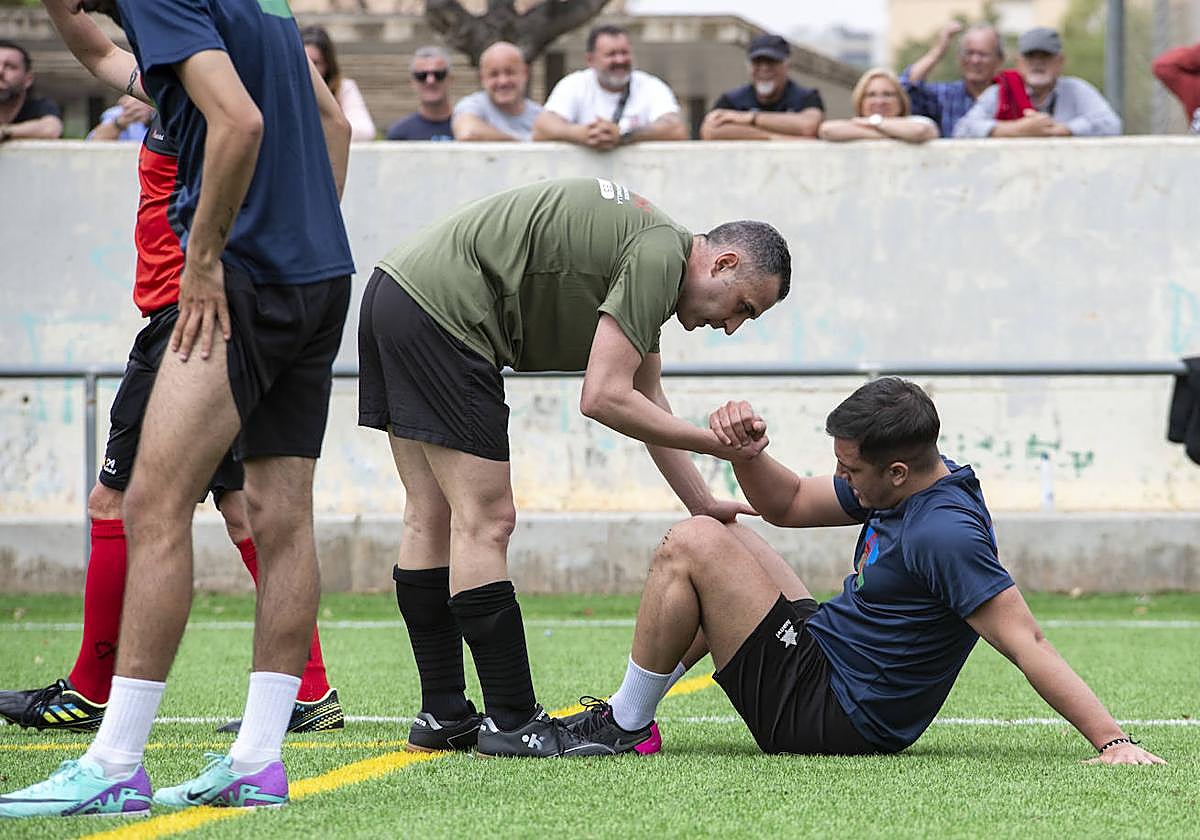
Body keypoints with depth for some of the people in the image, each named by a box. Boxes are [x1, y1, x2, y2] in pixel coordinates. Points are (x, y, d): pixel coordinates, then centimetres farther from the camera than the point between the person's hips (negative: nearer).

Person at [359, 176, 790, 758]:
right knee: (485, 524, -8)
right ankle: (511, 724, -5)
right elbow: (604, 398, -18)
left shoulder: (654, 254, 19)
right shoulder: (659, 254, -12)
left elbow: (646, 398, 27)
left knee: (432, 521, 12)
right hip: (439, 312, -11)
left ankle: (442, 715, 16)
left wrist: (704, 506, 24)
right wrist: (717, 443, -9)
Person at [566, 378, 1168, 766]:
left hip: (819, 713, -11)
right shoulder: (904, 484, 3)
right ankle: (627, 711, 23)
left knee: (694, 545, -12)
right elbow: (788, 505, 15)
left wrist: (1113, 741, -35)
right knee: (715, 536, 25)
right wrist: (745, 448, -5)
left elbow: (1026, 642, -30)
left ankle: (624, 726, 2)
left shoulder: (944, 535, -28)